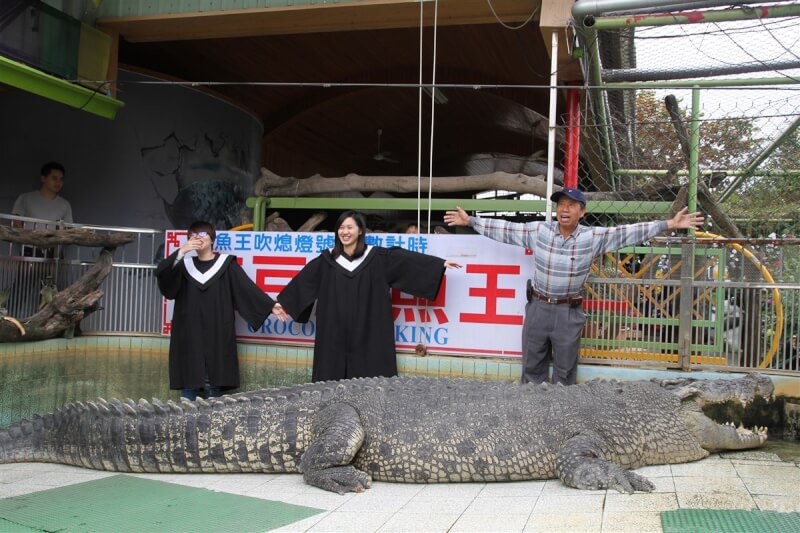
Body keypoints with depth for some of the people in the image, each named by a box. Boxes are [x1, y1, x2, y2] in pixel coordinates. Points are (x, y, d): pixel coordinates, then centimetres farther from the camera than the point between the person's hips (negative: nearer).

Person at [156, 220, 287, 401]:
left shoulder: (226, 264, 4)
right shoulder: (185, 264, 12)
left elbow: (248, 287, -4)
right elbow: (161, 272, -5)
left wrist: (270, 305, -15)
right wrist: (181, 251, -16)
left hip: (216, 334, -2)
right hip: (189, 335, 2)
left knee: (213, 383, -1)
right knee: (188, 383, 2)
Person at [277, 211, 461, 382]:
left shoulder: (377, 256, 1)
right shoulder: (327, 259, 6)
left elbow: (406, 258, -4)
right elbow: (302, 281, 12)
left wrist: (440, 263, -9)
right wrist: (282, 302, 16)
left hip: (369, 333, -2)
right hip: (335, 333, 2)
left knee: (368, 376, 0)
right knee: (332, 376, 3)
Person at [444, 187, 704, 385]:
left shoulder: (593, 237, -6)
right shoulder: (539, 230, -4)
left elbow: (628, 233, -8)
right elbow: (505, 229, 1)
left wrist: (669, 224, -12)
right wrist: (470, 220, 1)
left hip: (569, 312, -1)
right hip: (538, 308, 1)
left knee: (565, 370, 10)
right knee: (532, 365, 13)